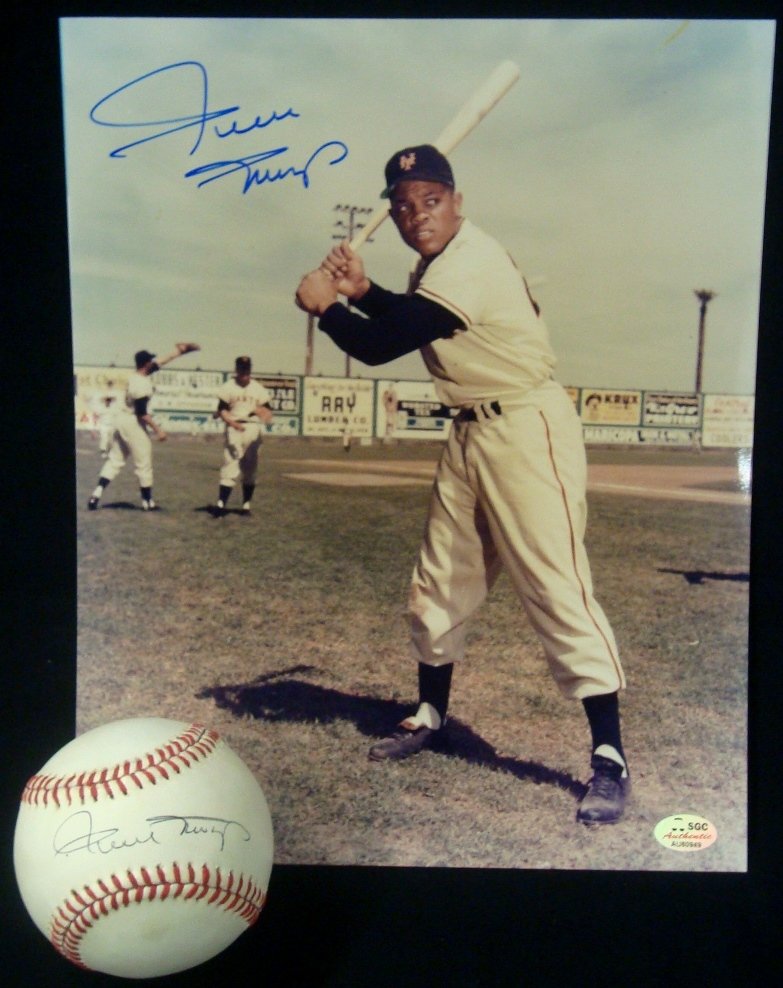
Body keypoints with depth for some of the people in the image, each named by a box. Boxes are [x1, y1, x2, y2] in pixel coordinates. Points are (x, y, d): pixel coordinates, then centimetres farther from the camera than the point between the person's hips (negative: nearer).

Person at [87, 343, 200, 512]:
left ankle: (97, 494, 2)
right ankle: (147, 502, 13)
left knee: (115, 460, 11)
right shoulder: (142, 385, -22)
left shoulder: (135, 376, 4)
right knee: (144, 464, 4)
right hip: (134, 424, -9)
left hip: (121, 420, 9)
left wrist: (178, 352, 20)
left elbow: (159, 363, 15)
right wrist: (157, 430, -18)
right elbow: (142, 413, -23)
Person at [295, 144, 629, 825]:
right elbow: (409, 320, 25)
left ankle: (610, 760, -4)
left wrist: (324, 305, -4)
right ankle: (431, 716, 32)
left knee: (556, 587, -12)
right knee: (438, 584, 14)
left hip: (528, 430, -10)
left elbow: (379, 346, -20)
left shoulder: (470, 262, -20)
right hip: (471, 435, 10)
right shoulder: (438, 261, 10)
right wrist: (362, 289, 8)